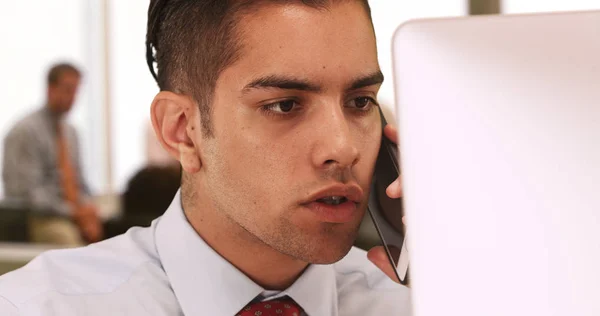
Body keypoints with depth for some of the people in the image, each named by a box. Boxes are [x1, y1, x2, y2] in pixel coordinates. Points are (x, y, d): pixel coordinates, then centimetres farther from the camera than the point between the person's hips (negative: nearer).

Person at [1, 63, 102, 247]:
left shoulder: (69, 132, 18)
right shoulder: (25, 131, -6)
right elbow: (28, 193, -13)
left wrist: (86, 210, 1)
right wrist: (73, 213, -15)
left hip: (74, 217, 7)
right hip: (42, 221, -7)